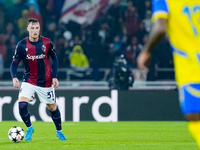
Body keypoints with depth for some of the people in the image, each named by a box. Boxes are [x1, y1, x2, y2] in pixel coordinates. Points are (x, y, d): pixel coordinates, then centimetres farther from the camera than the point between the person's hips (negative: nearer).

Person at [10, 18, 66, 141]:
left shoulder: (47, 43, -9)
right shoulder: (22, 45, -10)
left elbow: (54, 58, 4)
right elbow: (15, 62, -3)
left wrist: (54, 77, -4)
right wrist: (14, 77, -20)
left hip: (46, 82, 0)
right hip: (29, 80, 0)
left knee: (52, 107, 10)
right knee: (22, 104, -20)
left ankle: (59, 131, 34)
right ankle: (29, 128, 5)